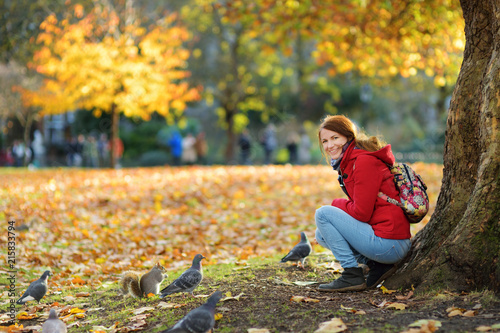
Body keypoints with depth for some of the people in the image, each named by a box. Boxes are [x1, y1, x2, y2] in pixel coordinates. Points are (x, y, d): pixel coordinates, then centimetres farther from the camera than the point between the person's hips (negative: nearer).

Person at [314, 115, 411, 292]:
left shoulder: (364, 161, -14)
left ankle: (352, 275, -7)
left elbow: (361, 212, -17)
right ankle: (377, 266, 9)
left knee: (323, 213, -9)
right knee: (322, 235, 19)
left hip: (390, 244, -10)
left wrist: (337, 204, 0)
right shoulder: (348, 162, 15)